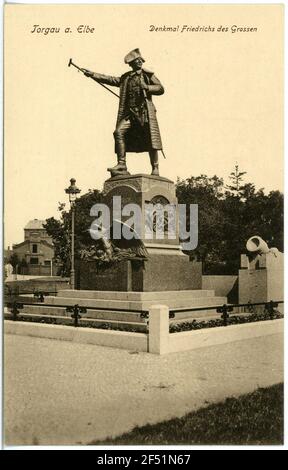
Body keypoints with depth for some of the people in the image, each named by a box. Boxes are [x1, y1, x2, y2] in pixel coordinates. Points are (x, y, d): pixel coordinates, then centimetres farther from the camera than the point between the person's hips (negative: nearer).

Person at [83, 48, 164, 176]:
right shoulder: (125, 78, 21)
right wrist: (92, 74, 14)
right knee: (119, 132, -15)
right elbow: (110, 79, 19)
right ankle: (121, 165, -15)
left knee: (150, 138, -10)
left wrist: (146, 87, -11)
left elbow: (160, 89, 4)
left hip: (145, 112, -3)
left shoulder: (148, 75, 12)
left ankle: (155, 169, -5)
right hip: (129, 112, 3)